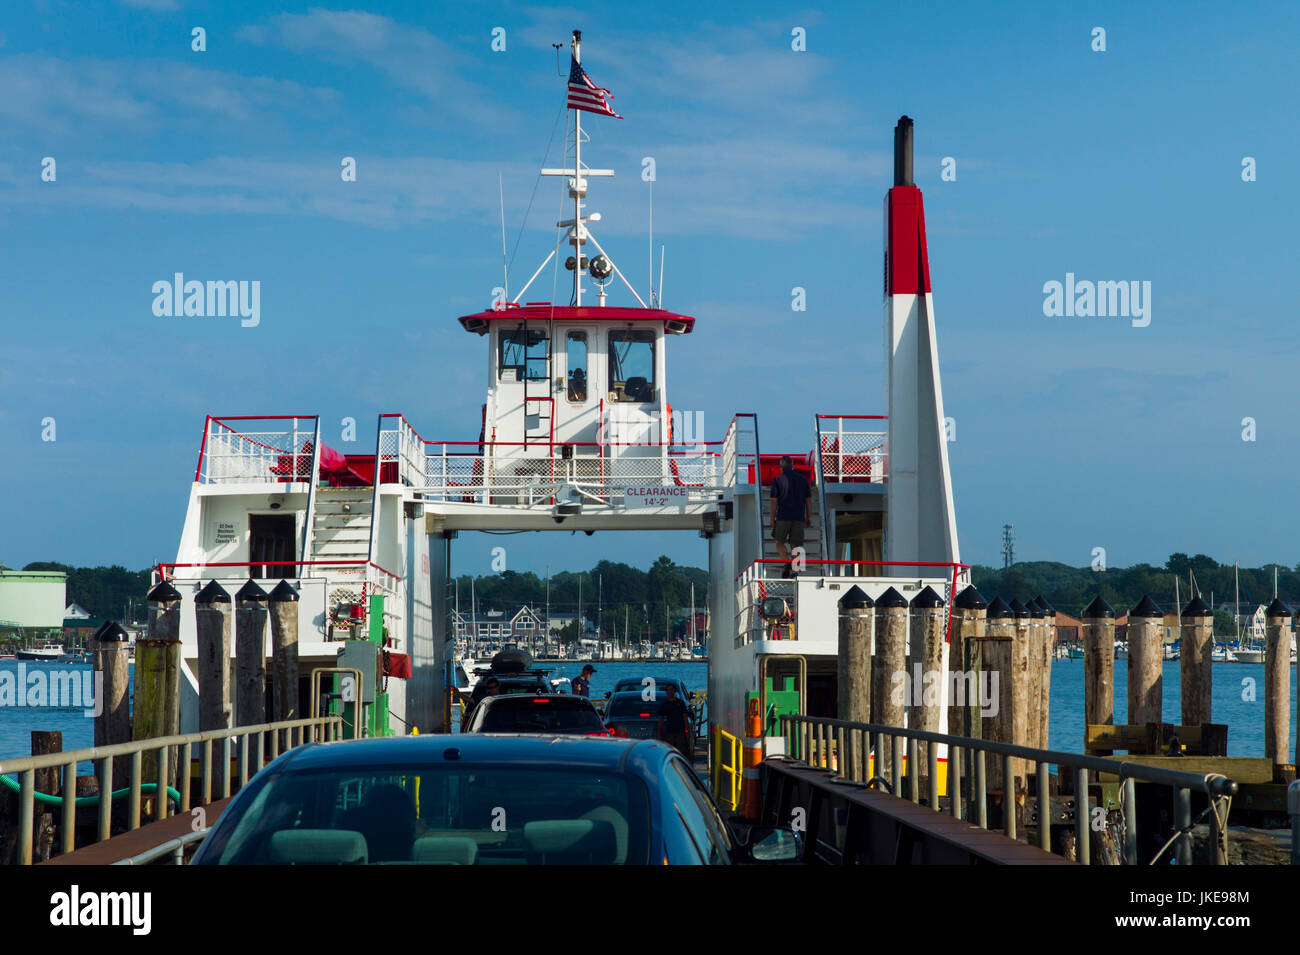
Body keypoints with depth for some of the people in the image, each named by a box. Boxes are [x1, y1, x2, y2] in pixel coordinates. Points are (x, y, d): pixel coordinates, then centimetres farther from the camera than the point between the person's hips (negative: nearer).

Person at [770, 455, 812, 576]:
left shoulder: (778, 480, -2)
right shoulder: (803, 479, 7)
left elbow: (774, 501, -4)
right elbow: (808, 500, 6)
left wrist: (772, 519, 3)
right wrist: (809, 518, 12)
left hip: (783, 517, -3)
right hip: (799, 517, 3)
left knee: (779, 542, 9)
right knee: (795, 544, 7)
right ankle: (793, 570, 0)